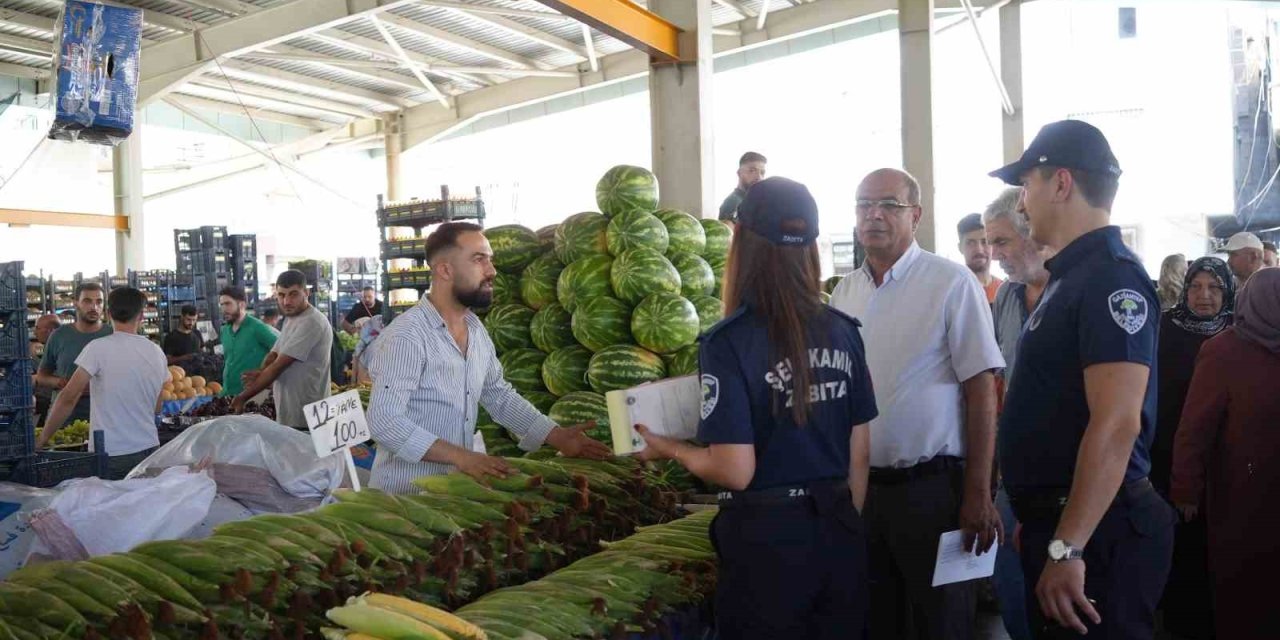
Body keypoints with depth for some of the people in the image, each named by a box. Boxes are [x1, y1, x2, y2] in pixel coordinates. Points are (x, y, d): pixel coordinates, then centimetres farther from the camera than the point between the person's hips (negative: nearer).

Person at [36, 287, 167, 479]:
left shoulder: (98, 348, -7)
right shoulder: (157, 352, 7)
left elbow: (68, 398, -9)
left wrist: (42, 439, -1)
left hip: (110, 455, -4)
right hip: (149, 449, 4)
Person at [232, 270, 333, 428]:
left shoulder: (311, 322, -19)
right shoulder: (290, 319, 14)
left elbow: (279, 366, -19)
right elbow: (274, 355, 13)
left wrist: (243, 397, -14)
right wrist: (261, 374, -10)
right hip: (288, 415, 9)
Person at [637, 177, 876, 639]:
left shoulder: (729, 342, -17)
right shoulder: (843, 332, -2)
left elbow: (735, 471, -17)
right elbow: (860, 455, 5)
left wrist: (669, 449, 0)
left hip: (767, 539, -4)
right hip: (839, 533, 5)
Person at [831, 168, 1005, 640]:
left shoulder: (951, 283, -8)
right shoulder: (844, 291, 7)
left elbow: (981, 390, -10)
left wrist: (978, 495, -14)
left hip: (931, 488, -4)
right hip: (860, 486, 5)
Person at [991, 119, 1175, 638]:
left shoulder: (1110, 278, -17)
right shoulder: (1071, 277, 13)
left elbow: (1116, 426, -26)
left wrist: (1067, 547, -26)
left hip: (1095, 532, -9)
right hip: (1058, 523, 9)